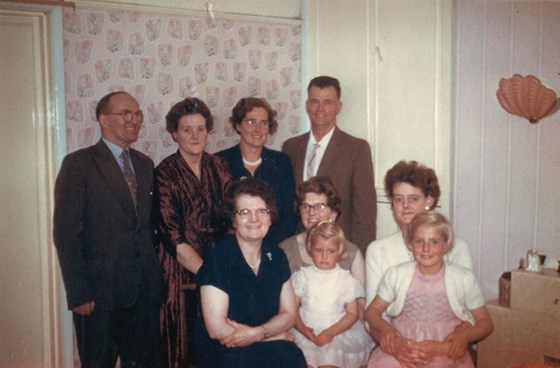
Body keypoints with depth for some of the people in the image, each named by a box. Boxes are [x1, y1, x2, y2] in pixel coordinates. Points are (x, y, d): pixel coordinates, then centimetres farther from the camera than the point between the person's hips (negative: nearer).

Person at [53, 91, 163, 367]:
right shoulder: (79, 163, -6)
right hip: (100, 291, -5)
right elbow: (66, 232, -10)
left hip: (145, 289, 5)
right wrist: (78, 293, -14)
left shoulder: (145, 164, 12)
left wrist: (155, 276, 6)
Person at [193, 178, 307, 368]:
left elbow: (289, 313, 6)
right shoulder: (217, 259, -13)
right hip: (224, 352, -5)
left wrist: (258, 333, -15)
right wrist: (276, 335, -8)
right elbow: (216, 329, -15)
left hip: (269, 345, 5)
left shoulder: (276, 256, 2)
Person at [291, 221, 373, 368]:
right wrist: (303, 328, -16)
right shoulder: (303, 276, 4)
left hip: (337, 333, -1)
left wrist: (330, 332, -12)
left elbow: (353, 313, 0)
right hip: (306, 333, 1)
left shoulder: (346, 279, 2)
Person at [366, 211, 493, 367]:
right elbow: (372, 311, 12)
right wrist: (385, 328, -10)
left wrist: (465, 334, -11)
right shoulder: (395, 274, 5)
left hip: (446, 351, 1)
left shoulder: (464, 278, 3)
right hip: (401, 347, 0)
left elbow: (485, 322, 10)